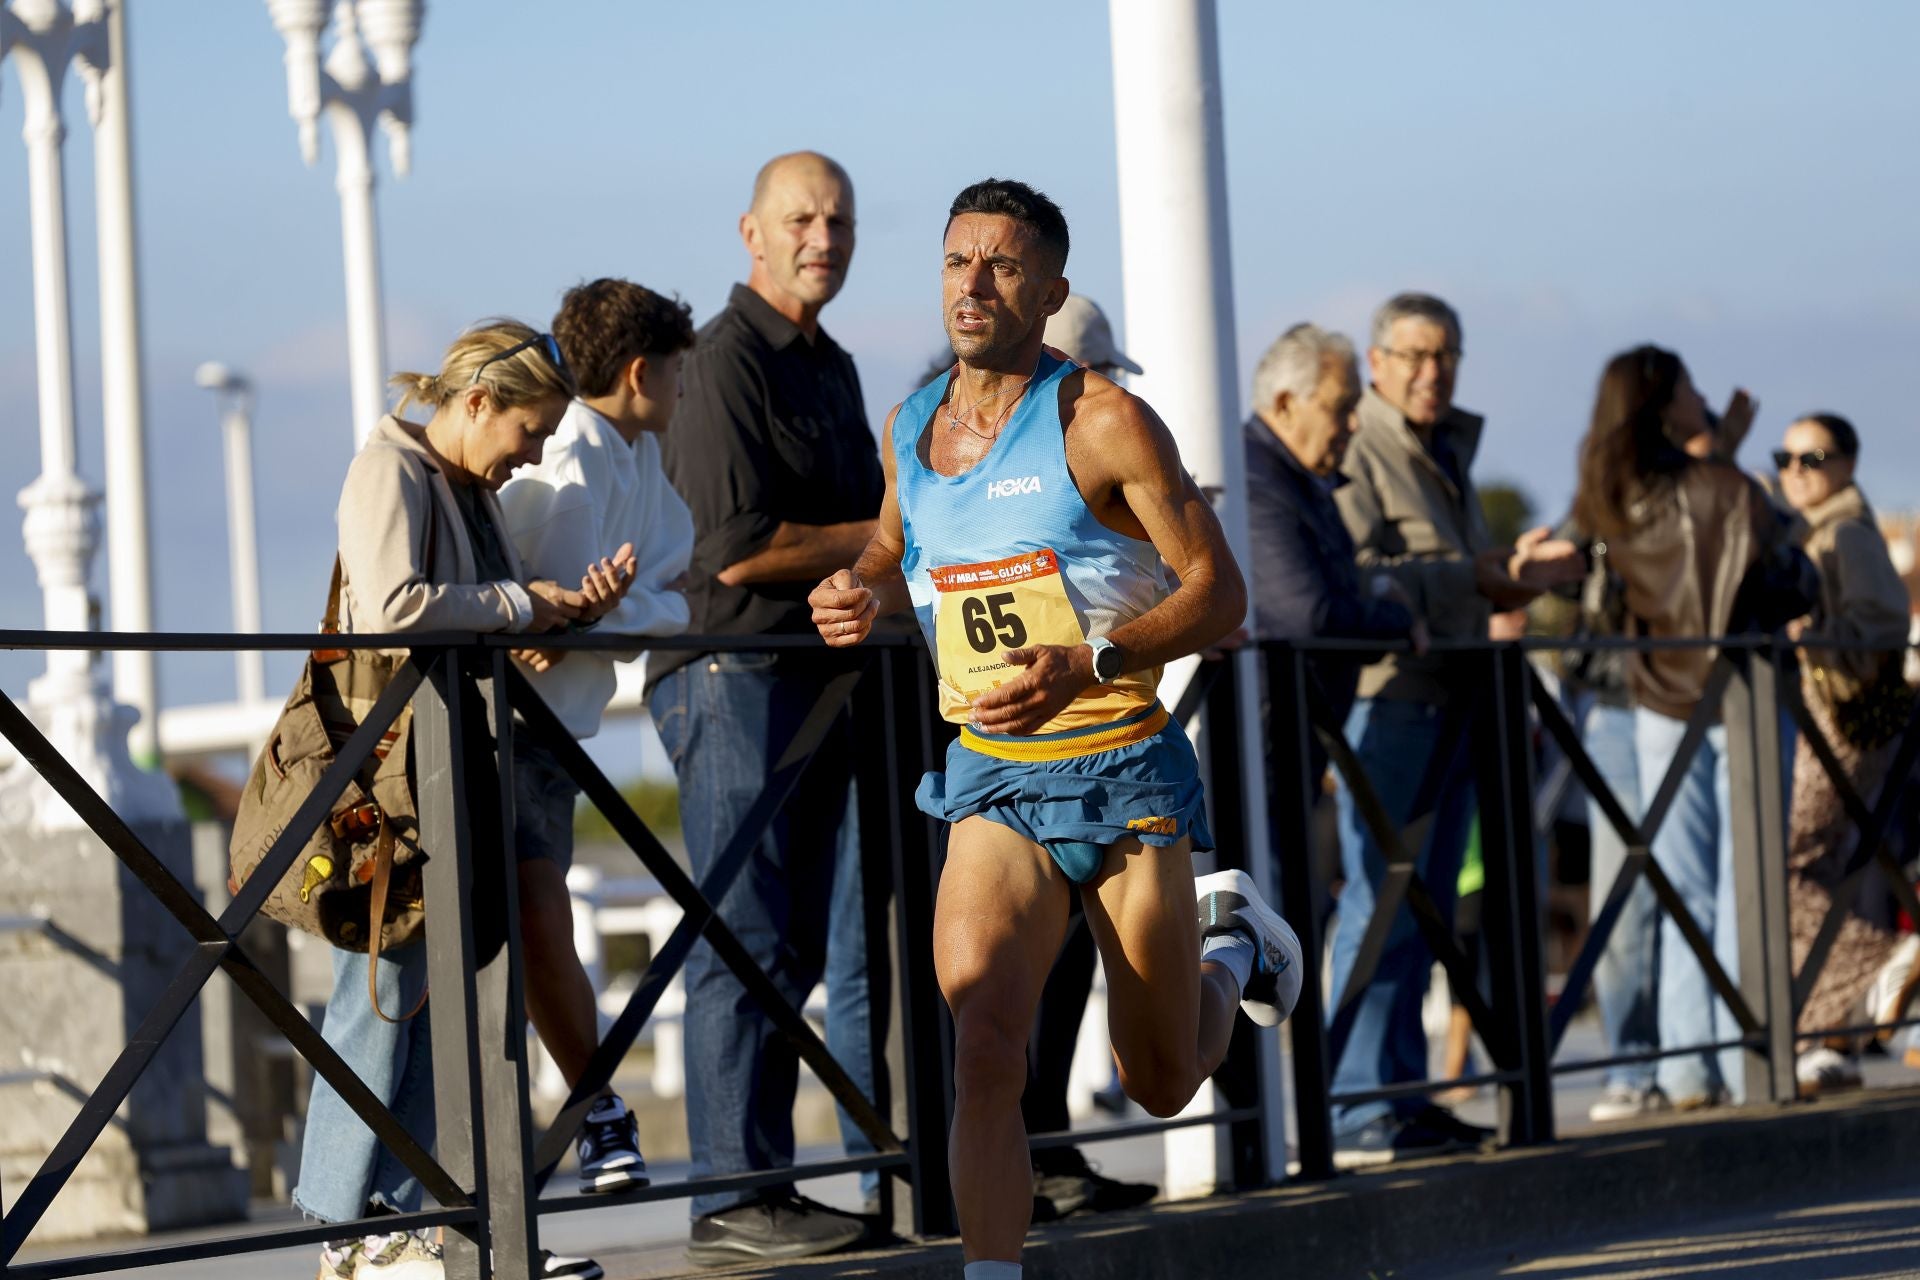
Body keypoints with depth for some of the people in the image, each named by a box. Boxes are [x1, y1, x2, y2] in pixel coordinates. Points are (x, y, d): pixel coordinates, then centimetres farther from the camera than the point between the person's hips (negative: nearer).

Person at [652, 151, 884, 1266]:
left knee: (868, 940, 8)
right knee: (750, 946, -7)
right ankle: (736, 1199, -3)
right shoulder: (725, 361, -9)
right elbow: (737, 547, -17)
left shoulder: (833, 366, 20)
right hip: (739, 673, -9)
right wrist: (884, 536, -9)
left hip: (835, 675, 9)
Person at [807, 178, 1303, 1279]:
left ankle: (1237, 947, 44)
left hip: (1125, 774, -3)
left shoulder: (1103, 422, -11)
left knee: (1163, 1085, 12)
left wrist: (1086, 665, -25)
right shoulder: (909, 427, 6)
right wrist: (862, 592, 2)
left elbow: (1220, 593, -11)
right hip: (992, 779, 3)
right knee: (984, 1042, -22)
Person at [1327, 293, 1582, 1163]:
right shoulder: (1356, 454, -8)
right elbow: (1346, 577, -20)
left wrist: (1515, 574, 9)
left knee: (1425, 908, 9)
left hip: (1450, 698, 9)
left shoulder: (1449, 452, 21)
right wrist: (1469, 577, -16)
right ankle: (1360, 1111, -9)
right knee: (1380, 902, -10)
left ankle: (1403, 1098, 13)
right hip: (1384, 697, -9)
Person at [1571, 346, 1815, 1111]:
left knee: (1683, 892, 8)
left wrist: (1715, 453, 16)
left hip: (1662, 706, 4)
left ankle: (1688, 1069, 6)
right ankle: (1749, 1060, -2)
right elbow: (1796, 590, -7)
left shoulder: (1610, 504, -2)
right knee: (1746, 886, 0)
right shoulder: (1729, 494, -17)